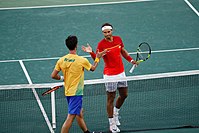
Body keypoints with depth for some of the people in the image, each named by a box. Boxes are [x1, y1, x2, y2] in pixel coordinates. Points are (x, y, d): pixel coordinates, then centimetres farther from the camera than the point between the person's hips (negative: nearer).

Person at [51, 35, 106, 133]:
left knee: (79, 114, 22)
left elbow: (53, 75, -1)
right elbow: (93, 68, 6)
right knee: (70, 117, -9)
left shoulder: (61, 60, -3)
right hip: (76, 92, -7)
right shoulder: (82, 60, -15)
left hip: (68, 92, 7)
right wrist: (97, 58, 21)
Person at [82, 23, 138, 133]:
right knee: (111, 99, 0)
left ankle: (115, 113, 43)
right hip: (110, 75, -6)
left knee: (124, 95, 17)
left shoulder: (118, 39, 2)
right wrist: (91, 53, -36)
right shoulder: (101, 44, -14)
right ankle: (112, 124, 8)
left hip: (121, 72, 6)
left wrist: (131, 60, 8)